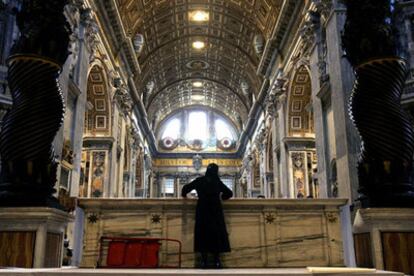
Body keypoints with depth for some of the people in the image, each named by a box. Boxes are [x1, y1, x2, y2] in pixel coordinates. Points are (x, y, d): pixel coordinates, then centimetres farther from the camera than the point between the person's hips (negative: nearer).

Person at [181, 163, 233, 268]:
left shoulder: (199, 180, 2)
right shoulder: (218, 182, 2)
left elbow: (186, 188, 5)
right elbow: (229, 193, 9)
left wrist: (184, 195, 25)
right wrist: (221, 197, 26)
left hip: (202, 211, 0)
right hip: (215, 211, 0)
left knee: (203, 233, 4)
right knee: (216, 233, 4)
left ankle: (204, 261, 0)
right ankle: (217, 261, 0)